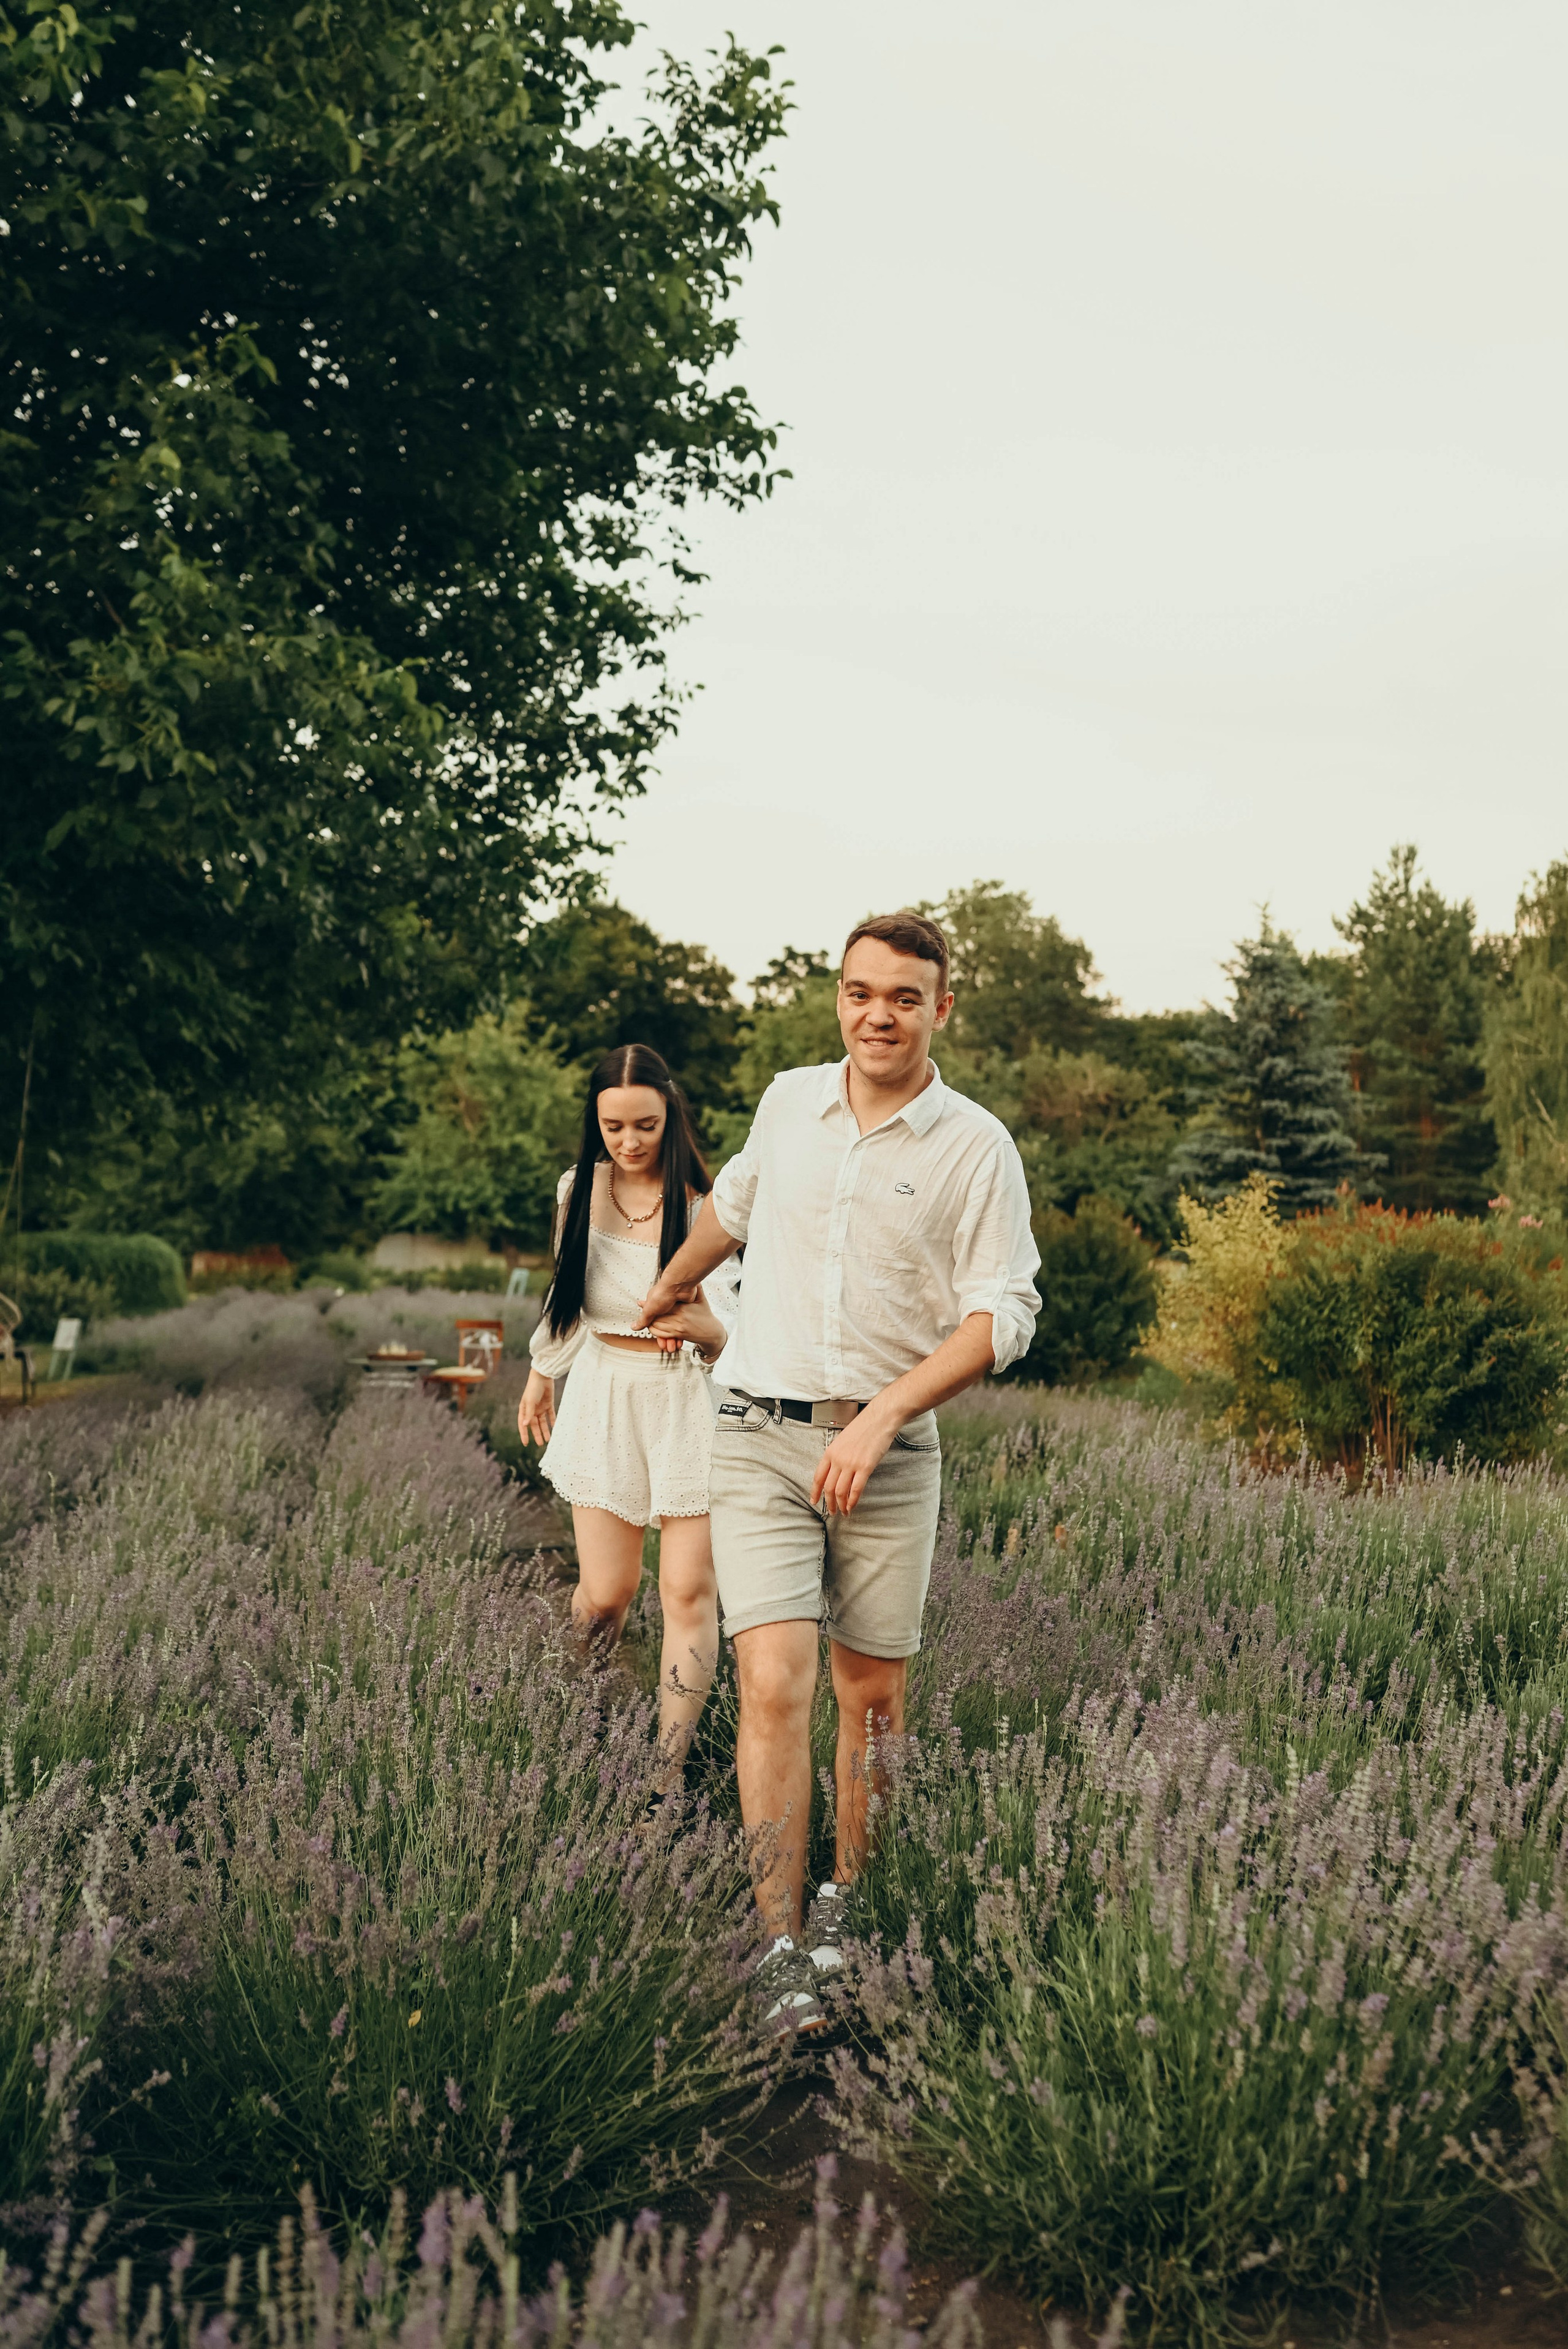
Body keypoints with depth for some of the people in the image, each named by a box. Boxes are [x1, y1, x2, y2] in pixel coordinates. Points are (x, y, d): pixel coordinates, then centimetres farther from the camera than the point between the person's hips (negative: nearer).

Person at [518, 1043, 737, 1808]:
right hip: (606, 1394, 2)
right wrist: (542, 1373, 29)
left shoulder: (702, 1206, -11)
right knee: (605, 1593, 2)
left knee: (689, 1590, -6)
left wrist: (706, 1328, -36)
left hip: (689, 1400, -2)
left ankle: (667, 1776, 3)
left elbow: (732, 1335, -12)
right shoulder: (580, 1191, 0)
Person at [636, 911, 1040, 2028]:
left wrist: (883, 1416, -18)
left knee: (872, 1695, 7)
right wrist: (671, 1286, 45)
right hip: (761, 1440, 1)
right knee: (775, 1688, -12)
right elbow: (732, 1204, 29)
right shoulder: (789, 1102, 7)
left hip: (891, 1456, -1)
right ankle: (781, 1951, -9)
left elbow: (1000, 1315, -8)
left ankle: (844, 1909, 27)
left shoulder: (977, 1147, -3)